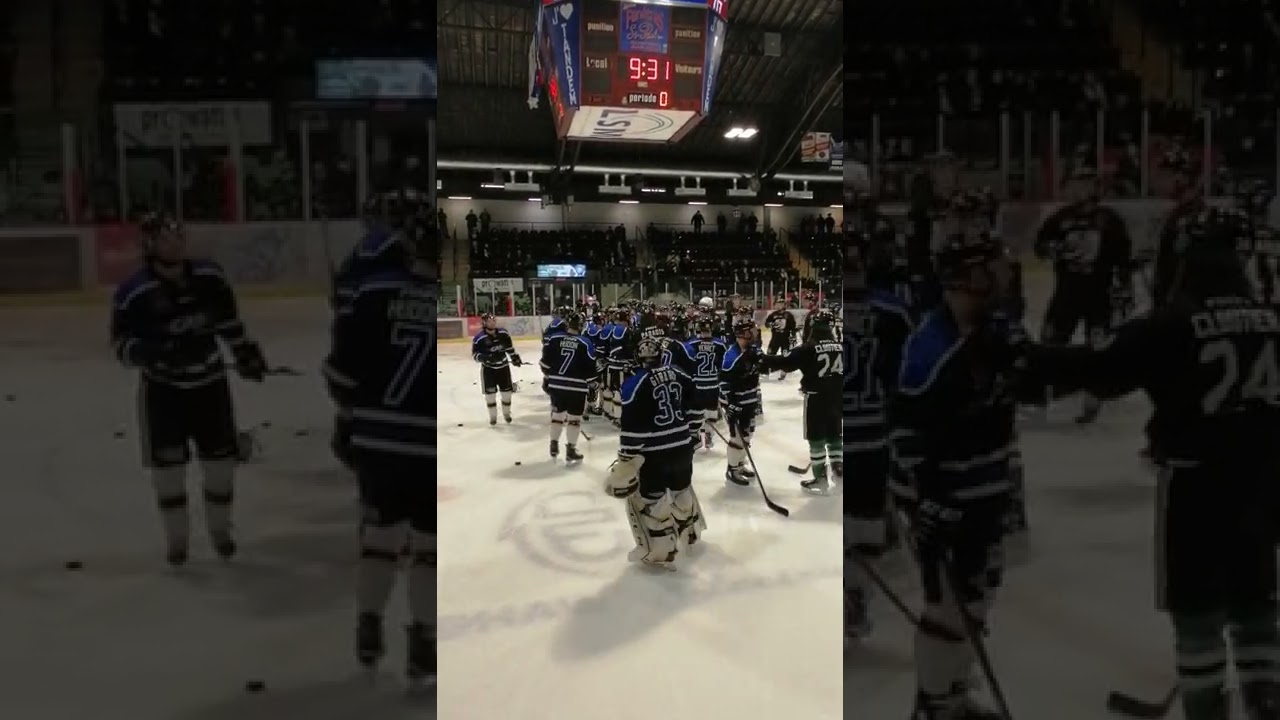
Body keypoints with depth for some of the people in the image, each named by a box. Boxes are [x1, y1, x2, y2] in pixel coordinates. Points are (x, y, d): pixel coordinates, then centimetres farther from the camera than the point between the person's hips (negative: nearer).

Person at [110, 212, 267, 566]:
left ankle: (219, 528, 25)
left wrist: (245, 351, 9)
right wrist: (153, 351, -34)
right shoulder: (133, 292, -19)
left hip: (209, 381, 3)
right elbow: (123, 347, -15)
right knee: (167, 464, 0)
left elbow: (227, 319, 8)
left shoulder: (210, 276, -8)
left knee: (221, 458, 5)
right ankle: (176, 537, 19)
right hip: (163, 387, -3)